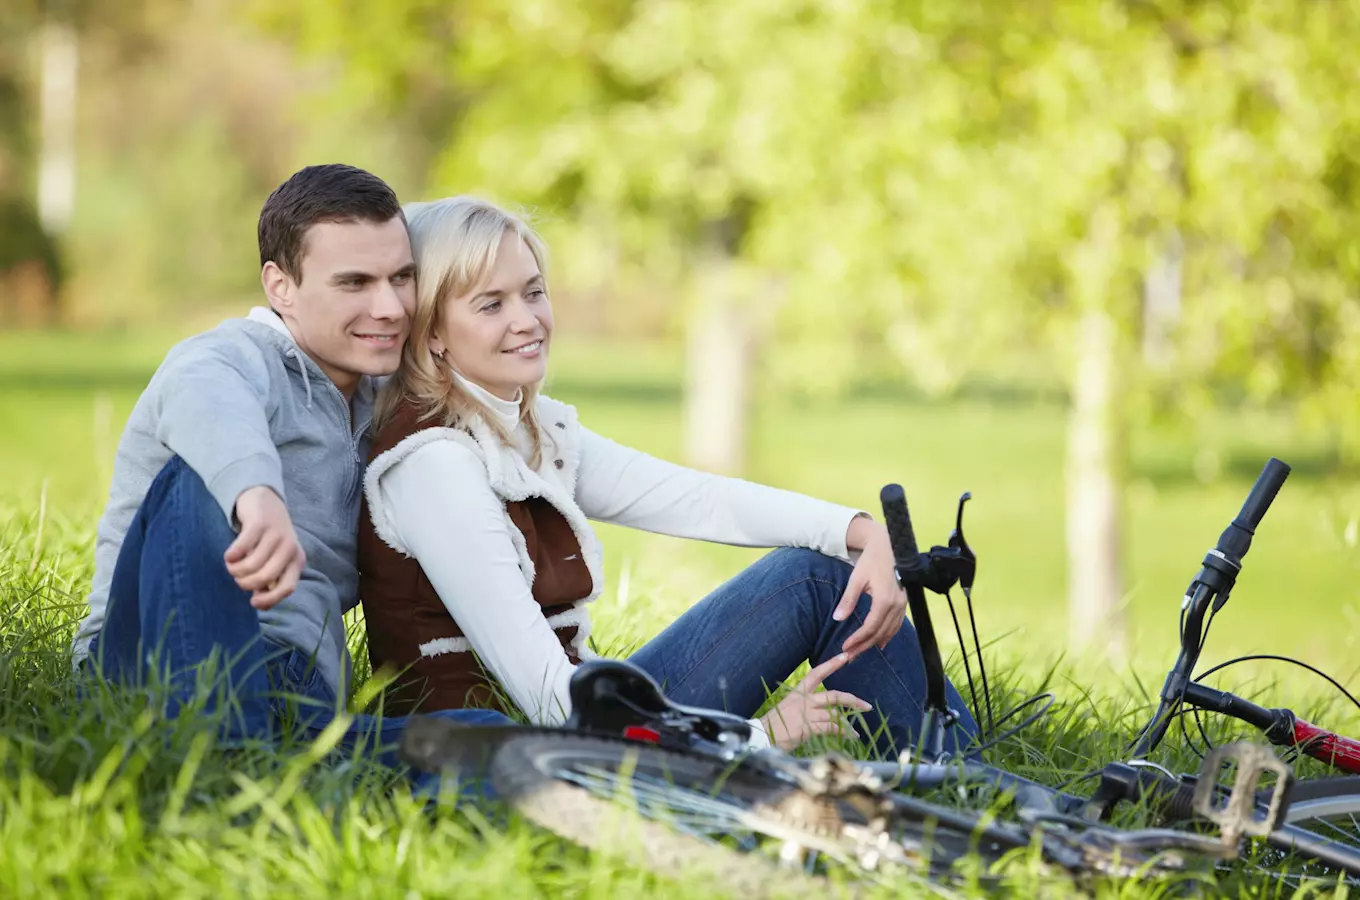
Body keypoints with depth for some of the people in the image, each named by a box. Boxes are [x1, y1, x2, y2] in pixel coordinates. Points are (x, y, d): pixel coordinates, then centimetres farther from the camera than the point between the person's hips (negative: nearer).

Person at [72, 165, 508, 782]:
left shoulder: (382, 405, 23)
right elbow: (206, 398, -31)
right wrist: (255, 491, -54)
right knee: (198, 475, -35)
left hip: (301, 694, 5)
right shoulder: (237, 357, -3)